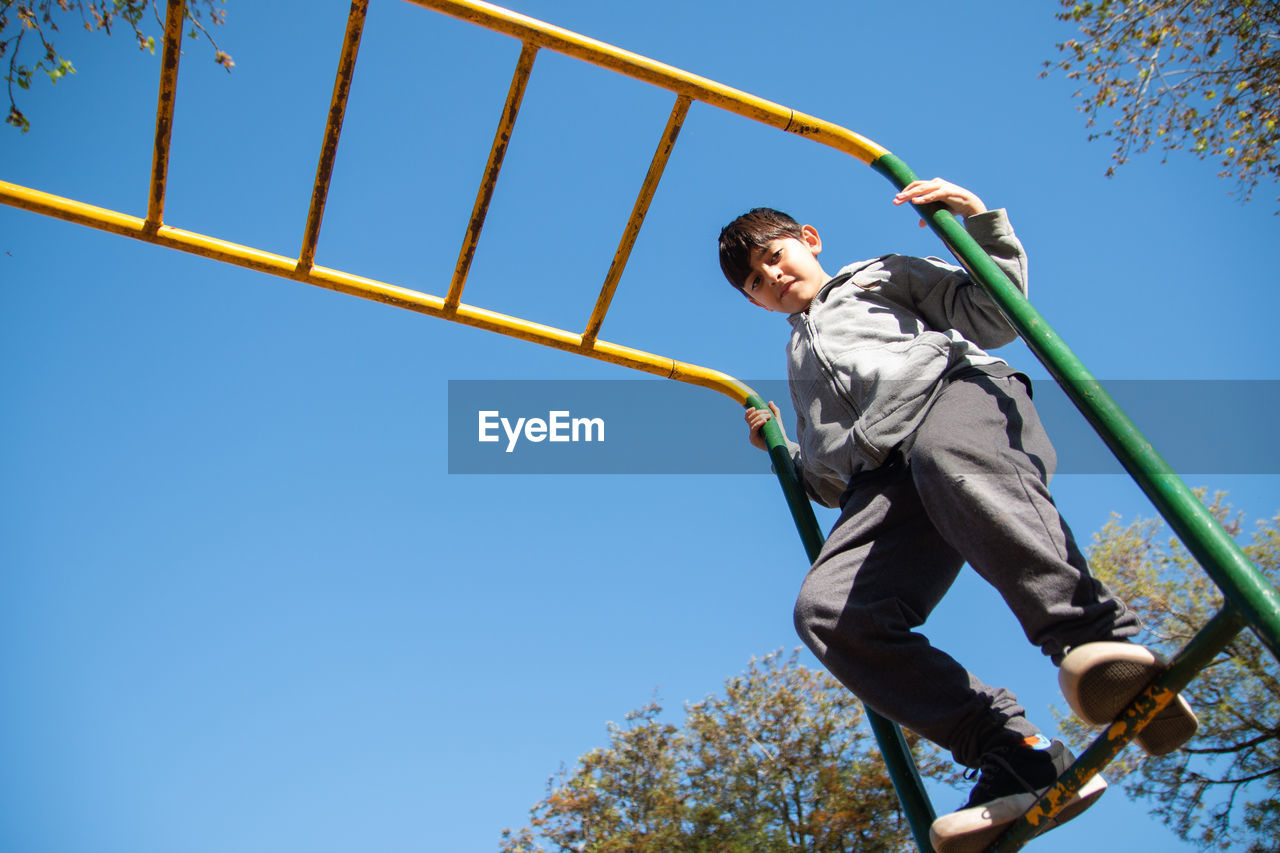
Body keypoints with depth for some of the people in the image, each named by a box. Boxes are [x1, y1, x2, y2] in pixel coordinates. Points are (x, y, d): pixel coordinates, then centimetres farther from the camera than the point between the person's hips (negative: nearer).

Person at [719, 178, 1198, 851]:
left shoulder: (884, 275, 32)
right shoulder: (800, 366, 42)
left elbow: (996, 316, 15)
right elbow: (832, 485, 37)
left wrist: (981, 222, 5)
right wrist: (781, 449, 26)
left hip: (960, 387, -3)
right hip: (885, 479, 4)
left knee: (946, 456, -43)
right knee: (826, 610, -25)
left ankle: (1096, 641, -48)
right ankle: (1020, 760, -29)